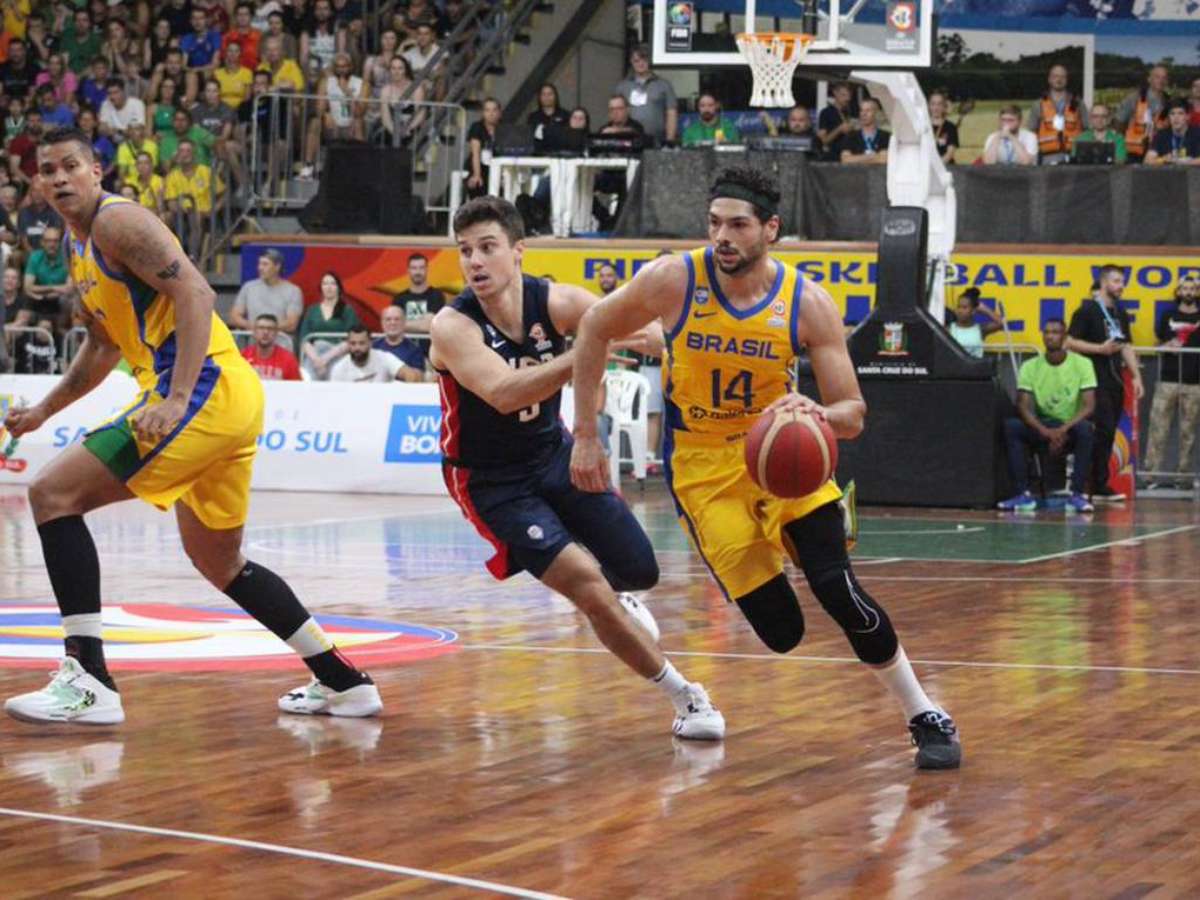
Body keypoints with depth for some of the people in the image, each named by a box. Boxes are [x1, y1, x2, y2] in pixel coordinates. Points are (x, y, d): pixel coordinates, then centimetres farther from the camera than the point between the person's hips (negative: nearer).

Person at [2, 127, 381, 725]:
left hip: (206, 389, -10)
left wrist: (176, 399, -27)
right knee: (218, 561, 23)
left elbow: (194, 293, -19)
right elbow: (104, 347, 36)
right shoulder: (81, 250, 22)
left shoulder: (117, 221, -8)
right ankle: (343, 682, 28)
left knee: (53, 494, -12)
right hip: (228, 405, 10)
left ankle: (89, 681, -18)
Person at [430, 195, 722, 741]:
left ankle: (611, 598, 50)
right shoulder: (452, 327, -25)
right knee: (589, 589, -16)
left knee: (639, 571, 11)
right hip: (492, 483, -5)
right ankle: (685, 698, 0)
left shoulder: (557, 303, -15)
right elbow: (503, 393, -41)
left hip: (554, 455, 5)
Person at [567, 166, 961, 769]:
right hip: (704, 464, -1)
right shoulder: (673, 281, -16)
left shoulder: (807, 303, -14)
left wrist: (818, 414, -34)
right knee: (780, 630, -12)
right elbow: (594, 330, 0)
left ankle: (927, 719, -2)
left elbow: (852, 415, -10)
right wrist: (585, 437, -1)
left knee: (837, 587, -20)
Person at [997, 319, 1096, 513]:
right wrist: (1046, 432, -26)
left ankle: (1076, 495, -30)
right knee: (1011, 426, -26)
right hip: (1041, 427, 2)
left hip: (1070, 427, -2)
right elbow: (1024, 407, -8)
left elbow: (1088, 406, -13)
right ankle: (1023, 494, -27)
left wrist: (1064, 429, -29)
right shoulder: (1030, 367, 0)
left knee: (1085, 428, -36)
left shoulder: (1082, 364, -6)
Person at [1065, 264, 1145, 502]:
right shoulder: (1087, 310, -6)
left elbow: (1126, 346, 21)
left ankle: (1099, 486, 6)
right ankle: (1099, 487, -10)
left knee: (1108, 435, 5)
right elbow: (1070, 342, -10)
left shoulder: (1120, 313, 17)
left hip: (1115, 382, 7)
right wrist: (1100, 349, -17)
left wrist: (1136, 376, 14)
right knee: (1103, 431, -13)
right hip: (1096, 382, -7)